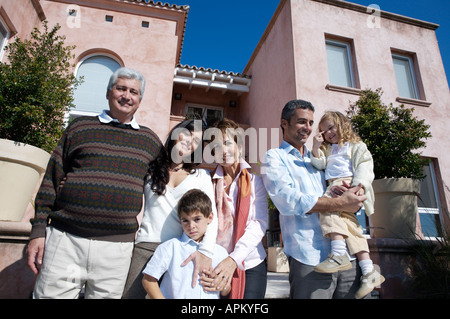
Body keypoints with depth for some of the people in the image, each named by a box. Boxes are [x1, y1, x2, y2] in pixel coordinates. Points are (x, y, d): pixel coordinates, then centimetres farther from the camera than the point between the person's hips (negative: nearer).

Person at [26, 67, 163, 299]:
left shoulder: (150, 140, 10)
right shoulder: (80, 127, 6)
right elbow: (52, 179, 5)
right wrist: (38, 230, 1)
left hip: (117, 248, 1)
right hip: (65, 239, 0)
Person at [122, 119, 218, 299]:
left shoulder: (201, 176, 9)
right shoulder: (150, 169, 13)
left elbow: (211, 215, -3)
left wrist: (206, 251, -17)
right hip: (147, 247, 1)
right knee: (129, 294, -3)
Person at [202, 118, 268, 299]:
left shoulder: (255, 181, 1)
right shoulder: (208, 182, 3)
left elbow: (259, 224, -9)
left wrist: (234, 258, -21)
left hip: (251, 264, 0)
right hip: (216, 265, 1)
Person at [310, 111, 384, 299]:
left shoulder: (356, 146, 16)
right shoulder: (327, 149, 33)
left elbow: (365, 166, 0)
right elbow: (320, 164, 16)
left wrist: (358, 185, -17)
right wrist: (316, 147, 0)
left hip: (349, 185, -5)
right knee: (349, 223, -6)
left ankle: (339, 255, -40)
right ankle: (369, 272, -5)